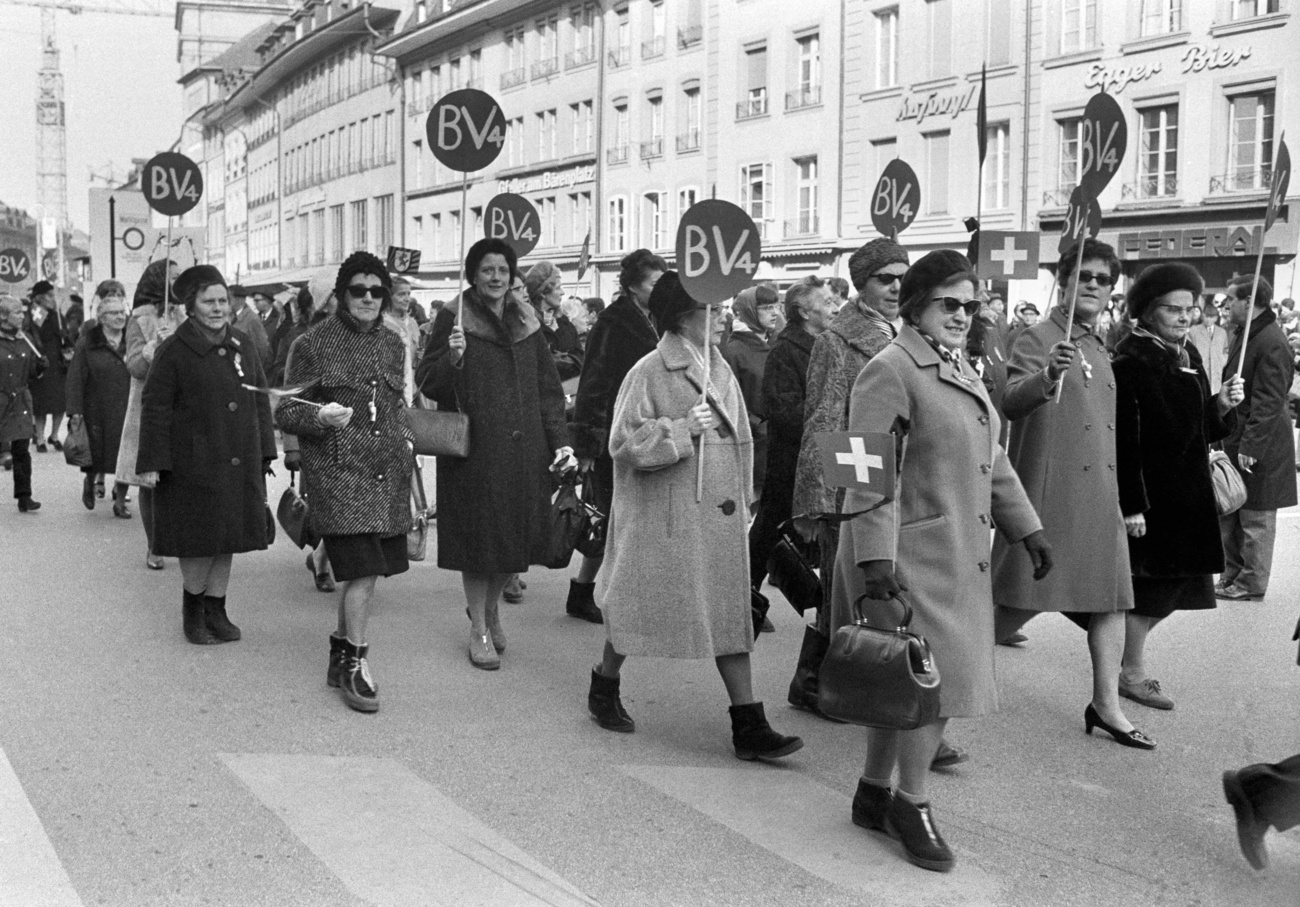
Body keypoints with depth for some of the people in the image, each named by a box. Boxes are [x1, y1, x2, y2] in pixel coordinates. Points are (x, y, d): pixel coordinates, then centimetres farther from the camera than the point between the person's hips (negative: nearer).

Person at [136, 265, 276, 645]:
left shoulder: (243, 347, 9)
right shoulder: (173, 351, -6)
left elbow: (260, 401, 15)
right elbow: (155, 409, -7)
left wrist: (265, 452, 12)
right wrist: (151, 463, -12)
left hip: (239, 464, 5)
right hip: (193, 464, -5)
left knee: (228, 536, 9)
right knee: (200, 539, -2)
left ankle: (216, 609, 22)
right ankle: (193, 608, 18)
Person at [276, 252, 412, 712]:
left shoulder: (393, 344, 12)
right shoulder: (313, 345, -3)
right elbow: (285, 412, -1)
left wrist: (403, 436, 10)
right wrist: (320, 417, -19)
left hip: (386, 472, 5)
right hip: (338, 471, -5)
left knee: (361, 573, 9)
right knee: (363, 570, -12)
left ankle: (340, 652, 27)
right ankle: (355, 662, 1)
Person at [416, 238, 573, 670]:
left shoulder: (526, 322, 11)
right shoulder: (453, 319, -2)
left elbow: (548, 387, 11)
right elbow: (427, 382, -4)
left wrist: (560, 440, 2)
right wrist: (452, 358, -24)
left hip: (523, 448, 4)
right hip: (474, 447, -4)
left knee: (515, 532, 8)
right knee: (478, 534, 1)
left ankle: (492, 606, 33)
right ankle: (479, 630, 15)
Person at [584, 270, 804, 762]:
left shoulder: (720, 372, 9)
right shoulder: (649, 373, -10)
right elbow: (624, 443, -14)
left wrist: (741, 506, 13)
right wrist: (680, 429, -21)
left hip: (718, 515, 6)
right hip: (664, 514, -5)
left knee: (729, 612, 2)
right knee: (638, 601, 8)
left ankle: (749, 726, 2)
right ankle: (604, 689, 34)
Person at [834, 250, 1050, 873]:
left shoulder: (962, 371, 16)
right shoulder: (888, 372, -13)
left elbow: (991, 460, 21)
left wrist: (1027, 528, 15)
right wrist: (874, 559, -23)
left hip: (959, 556, 8)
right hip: (910, 553, -8)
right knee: (931, 677, -5)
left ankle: (875, 795, 25)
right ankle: (912, 803, 11)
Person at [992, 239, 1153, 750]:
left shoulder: (1099, 349, 16)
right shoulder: (1037, 339, -9)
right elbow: (1010, 403, -25)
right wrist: (1047, 376, -43)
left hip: (1101, 496, 8)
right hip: (1049, 492, -8)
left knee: (1111, 599, 8)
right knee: (1022, 602, -5)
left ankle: (1106, 705, 16)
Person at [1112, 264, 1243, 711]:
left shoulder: (1189, 357, 10)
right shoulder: (1130, 364, -15)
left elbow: (1202, 430, 17)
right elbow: (1123, 440, -20)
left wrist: (1221, 406, -4)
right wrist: (1131, 506, -22)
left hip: (1188, 494, 8)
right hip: (1149, 495, -8)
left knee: (1168, 581, 12)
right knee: (1154, 583, -1)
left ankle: (1132, 661, 27)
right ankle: (1132, 672, 13)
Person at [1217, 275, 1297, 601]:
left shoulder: (1271, 344, -19)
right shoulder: (1244, 334, 11)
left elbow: (1268, 403, -22)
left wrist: (1250, 447, -22)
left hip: (1258, 446, -10)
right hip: (1233, 440, 10)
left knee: (1255, 518, 2)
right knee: (1228, 513, 15)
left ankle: (1252, 584, 12)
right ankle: (1233, 575, 26)